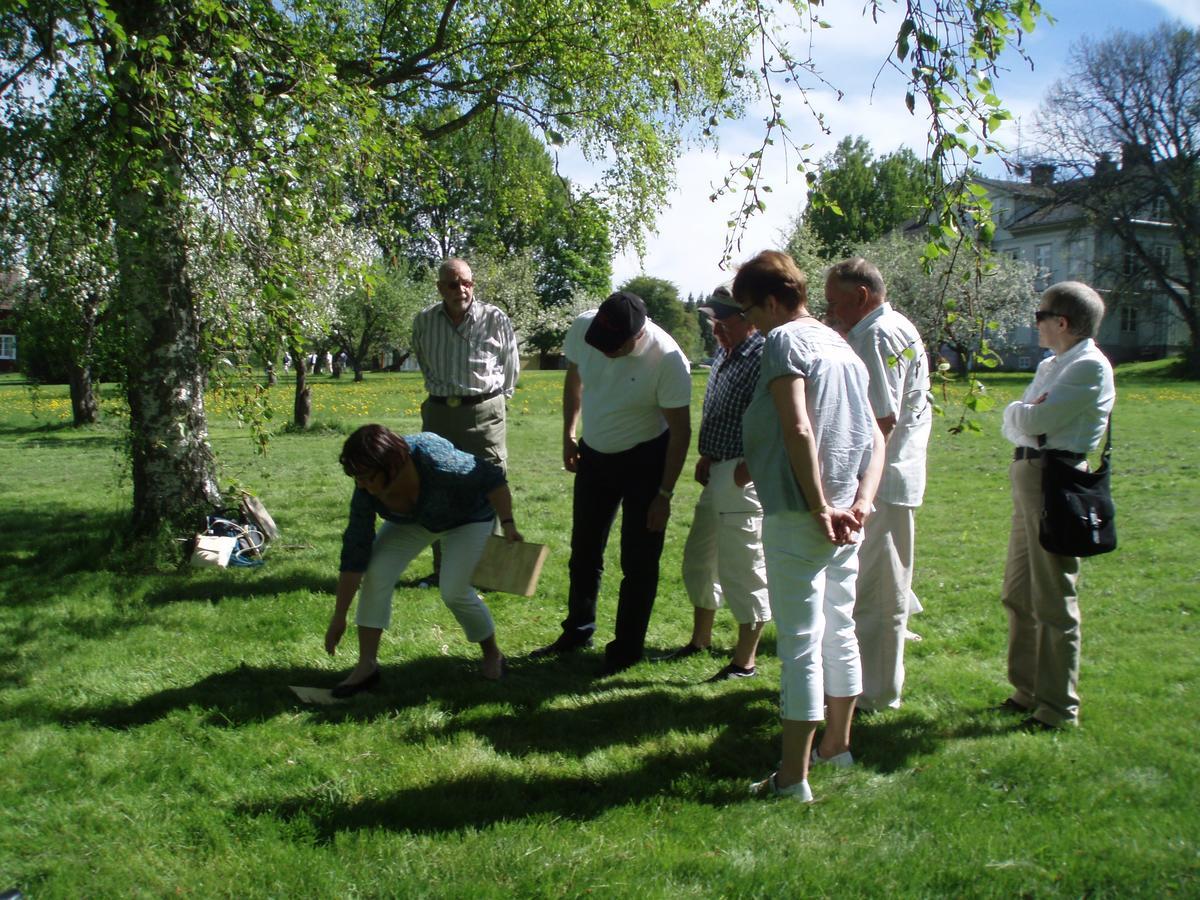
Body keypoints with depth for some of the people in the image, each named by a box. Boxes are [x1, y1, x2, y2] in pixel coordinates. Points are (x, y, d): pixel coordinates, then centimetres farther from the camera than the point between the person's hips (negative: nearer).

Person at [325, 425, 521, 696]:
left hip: (467, 515, -4)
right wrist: (339, 617, -18)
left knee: (454, 591, -16)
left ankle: (492, 654, 12)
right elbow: (355, 551, -20)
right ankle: (366, 665, -3)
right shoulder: (366, 492, -25)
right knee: (376, 573, -14)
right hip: (414, 520, 4)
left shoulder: (437, 462, -41)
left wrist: (507, 524, -29)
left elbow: (492, 478, -26)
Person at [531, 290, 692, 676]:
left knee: (638, 561, 2)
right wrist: (568, 435, 7)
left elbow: (680, 431, -19)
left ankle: (627, 647, 18)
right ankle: (577, 632, 35)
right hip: (594, 455, 5)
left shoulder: (667, 359, -29)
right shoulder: (582, 327, -17)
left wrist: (664, 494, -17)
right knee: (583, 551, 17)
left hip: (645, 460, -5)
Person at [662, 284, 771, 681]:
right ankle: (700, 639, 38)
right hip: (717, 472, 10)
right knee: (699, 558, 20)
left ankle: (745, 662, 13)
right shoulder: (724, 354, 12)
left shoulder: (762, 358, -18)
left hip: (744, 476, -10)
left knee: (741, 567, -1)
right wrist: (705, 457, 12)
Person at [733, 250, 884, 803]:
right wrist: (861, 502, 0)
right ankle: (837, 744, 34)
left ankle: (793, 778, 3)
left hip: (798, 515, -9)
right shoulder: (841, 346, 16)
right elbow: (876, 437, 11)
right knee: (838, 630, 19)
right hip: (844, 517, 9)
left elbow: (798, 430, -22)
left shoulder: (784, 340, -10)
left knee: (800, 644, -4)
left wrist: (819, 508, -19)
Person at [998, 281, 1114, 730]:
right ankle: (1027, 692, 29)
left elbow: (1032, 421, -19)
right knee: (1018, 595, 16)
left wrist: (1017, 411, 0)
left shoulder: (1090, 367, -12)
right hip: (1029, 476, 10)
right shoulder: (1050, 366, 18)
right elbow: (1013, 428, 14)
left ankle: (1058, 707, 8)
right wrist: (1023, 415, -6)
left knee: (1052, 600, -3)